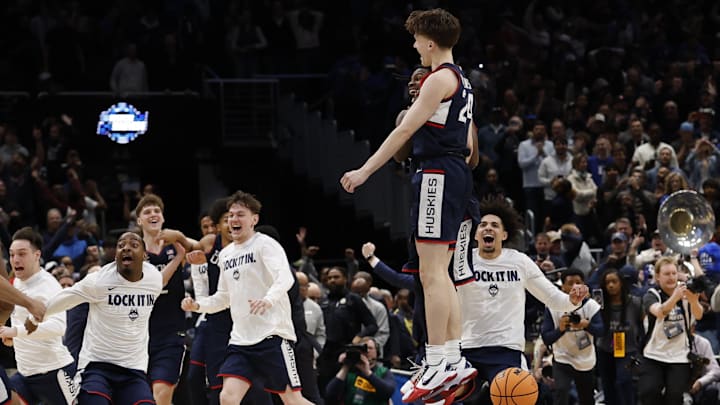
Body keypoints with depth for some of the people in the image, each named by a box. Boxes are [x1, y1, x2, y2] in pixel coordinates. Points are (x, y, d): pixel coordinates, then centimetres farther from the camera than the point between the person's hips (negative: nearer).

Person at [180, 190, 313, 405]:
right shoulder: (225, 254, 17)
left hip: (272, 335, -7)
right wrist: (197, 305, 8)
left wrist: (269, 299, -42)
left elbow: (285, 278, -22)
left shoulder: (265, 244, -6)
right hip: (241, 339, 7)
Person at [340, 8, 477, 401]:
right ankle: (454, 358, 13)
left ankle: (437, 364, -14)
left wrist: (365, 171, -15)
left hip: (437, 174, -10)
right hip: (457, 173, 10)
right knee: (439, 273, 13)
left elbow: (404, 130, -16)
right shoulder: (461, 81, 19)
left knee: (432, 273, -11)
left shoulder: (439, 79, -11)